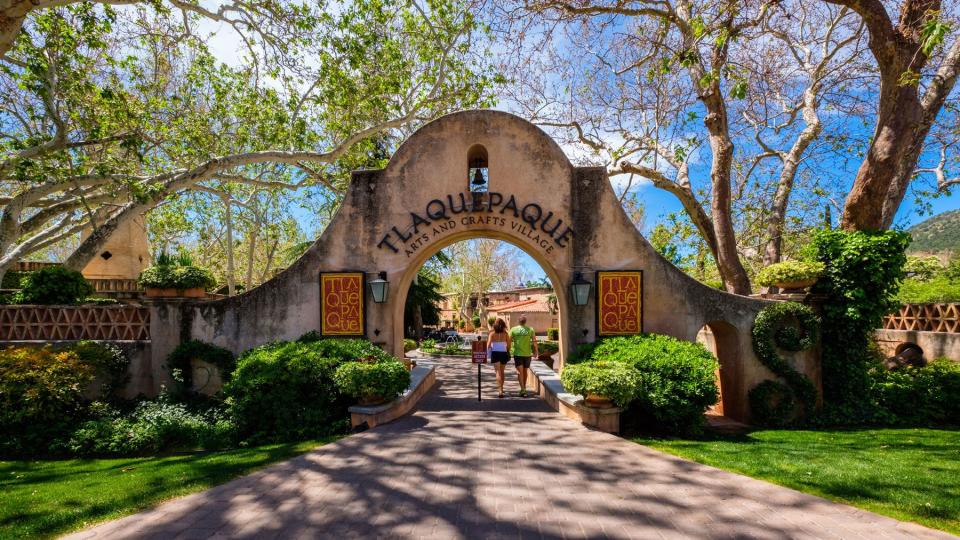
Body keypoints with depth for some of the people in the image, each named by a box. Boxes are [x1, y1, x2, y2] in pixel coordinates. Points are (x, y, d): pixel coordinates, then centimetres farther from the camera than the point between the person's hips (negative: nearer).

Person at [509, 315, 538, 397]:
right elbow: (534, 341, -4)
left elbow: (509, 340, -3)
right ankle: (524, 388, 26)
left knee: (520, 372, -1)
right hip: (527, 353, 2)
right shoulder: (530, 330, -1)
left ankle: (523, 389, -15)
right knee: (525, 371, 16)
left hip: (518, 353, -2)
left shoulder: (513, 329, -3)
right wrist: (536, 351, 6)